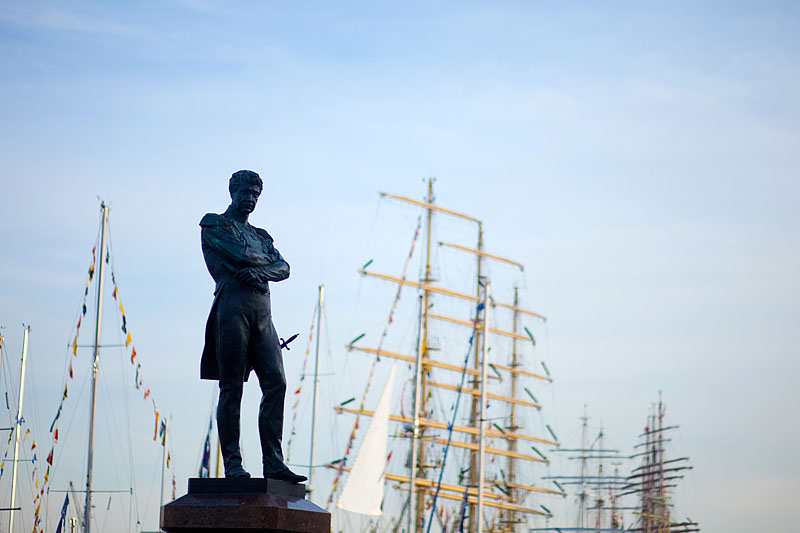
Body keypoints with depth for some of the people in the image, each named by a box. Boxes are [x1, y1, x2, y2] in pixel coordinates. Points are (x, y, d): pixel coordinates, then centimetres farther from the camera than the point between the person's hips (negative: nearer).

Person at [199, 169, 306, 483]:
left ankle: (273, 462, -7)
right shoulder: (214, 225, 10)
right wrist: (266, 259, 12)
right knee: (231, 388, -7)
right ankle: (232, 464, -8)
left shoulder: (260, 235, 29)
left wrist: (259, 271, -9)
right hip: (233, 304, -6)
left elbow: (283, 268, 11)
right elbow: (241, 255, -7)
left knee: (276, 383, -6)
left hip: (262, 310, 6)